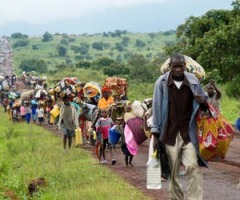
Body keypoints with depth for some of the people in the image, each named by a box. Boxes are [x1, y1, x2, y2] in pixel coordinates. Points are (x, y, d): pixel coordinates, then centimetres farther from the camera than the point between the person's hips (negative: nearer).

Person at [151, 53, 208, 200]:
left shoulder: (193, 81, 0)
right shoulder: (162, 83, -3)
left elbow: (205, 105, 12)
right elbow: (157, 109, 1)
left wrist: (203, 102, -14)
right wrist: (155, 135, 0)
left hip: (189, 133, 0)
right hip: (170, 134, 0)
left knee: (193, 166, -12)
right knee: (173, 171, 6)